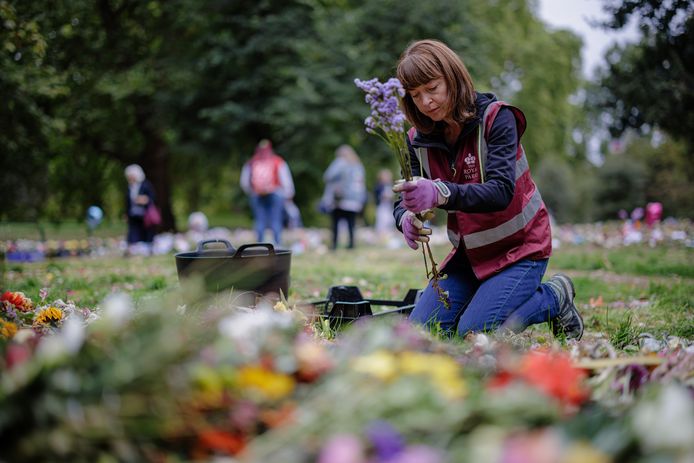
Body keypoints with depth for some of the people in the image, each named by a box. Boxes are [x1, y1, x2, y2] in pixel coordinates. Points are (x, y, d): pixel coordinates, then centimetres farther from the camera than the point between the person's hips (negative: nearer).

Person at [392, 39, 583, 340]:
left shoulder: (496, 118, -19)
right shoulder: (419, 139, -3)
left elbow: (501, 191, -32)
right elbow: (405, 201, -8)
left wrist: (441, 193, -49)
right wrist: (406, 219, -35)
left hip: (519, 247, -6)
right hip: (470, 252, 6)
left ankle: (554, 297, 5)